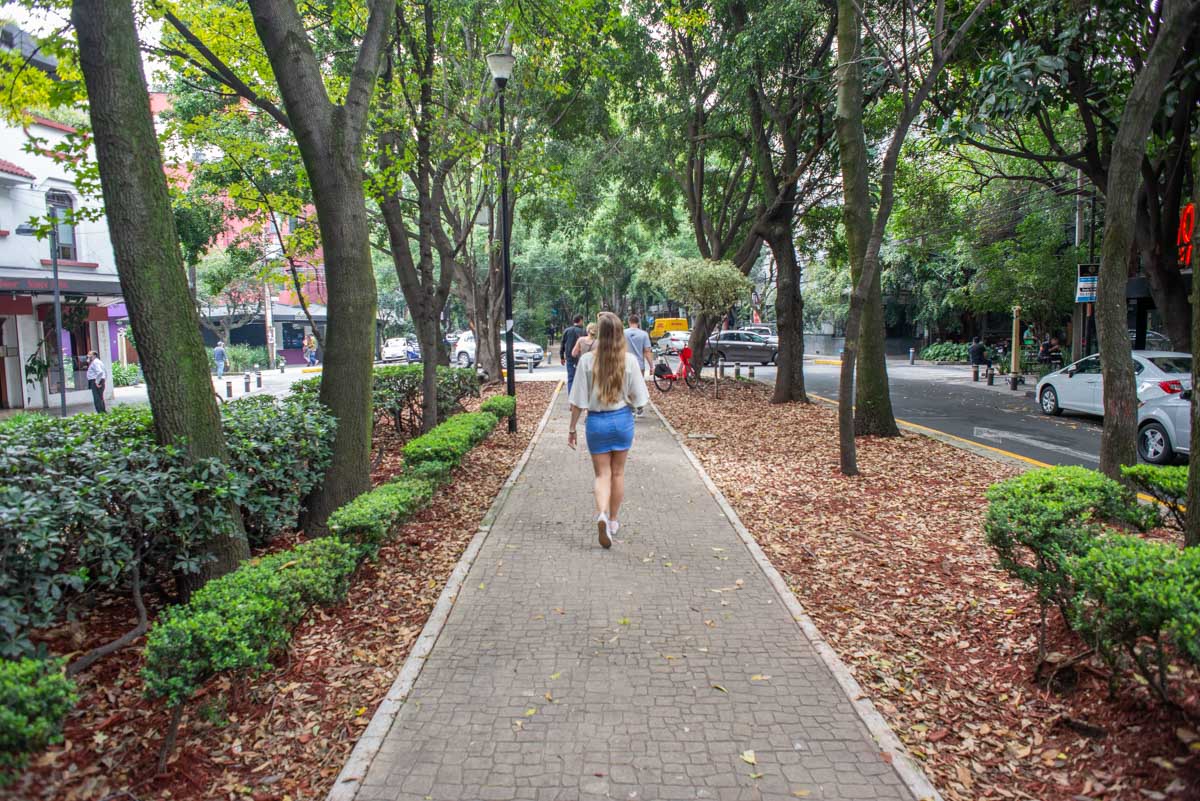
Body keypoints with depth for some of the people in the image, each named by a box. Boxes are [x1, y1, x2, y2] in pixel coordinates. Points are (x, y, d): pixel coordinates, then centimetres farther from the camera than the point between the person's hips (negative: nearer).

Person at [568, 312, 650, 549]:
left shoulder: (587, 360, -12)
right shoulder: (629, 360, -9)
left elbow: (578, 401, -8)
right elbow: (639, 399, -5)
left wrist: (572, 428, 2)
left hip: (596, 421, -1)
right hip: (622, 419, 1)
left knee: (602, 474, 7)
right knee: (618, 473, 16)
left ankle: (602, 514, -18)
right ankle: (613, 521, 27)